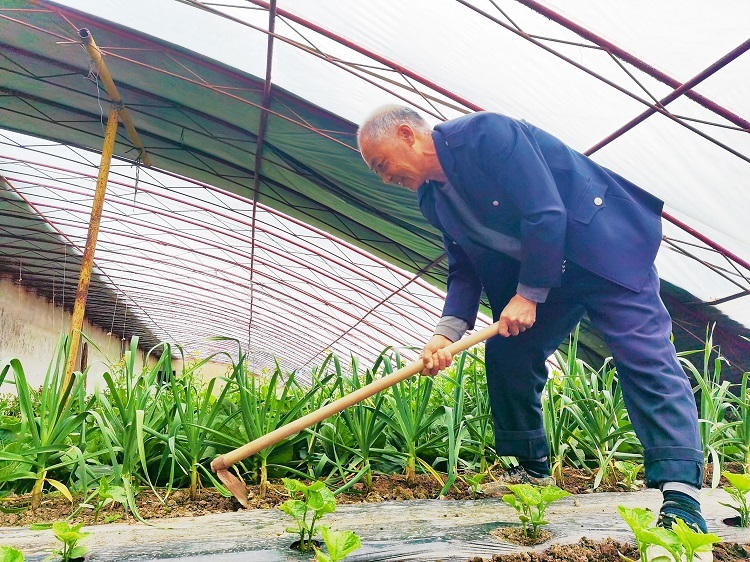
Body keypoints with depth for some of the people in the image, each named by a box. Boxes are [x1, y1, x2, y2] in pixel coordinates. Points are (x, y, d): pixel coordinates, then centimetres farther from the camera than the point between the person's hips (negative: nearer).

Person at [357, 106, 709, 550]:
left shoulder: (483, 132, -21)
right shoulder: (432, 197, 4)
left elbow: (545, 214, -25)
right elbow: (465, 268, 4)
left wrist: (528, 294, -19)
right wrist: (448, 330, -11)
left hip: (604, 243, -8)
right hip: (538, 276, 8)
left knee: (645, 357, -13)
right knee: (505, 355, 4)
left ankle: (682, 496, -12)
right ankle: (532, 470, 20)